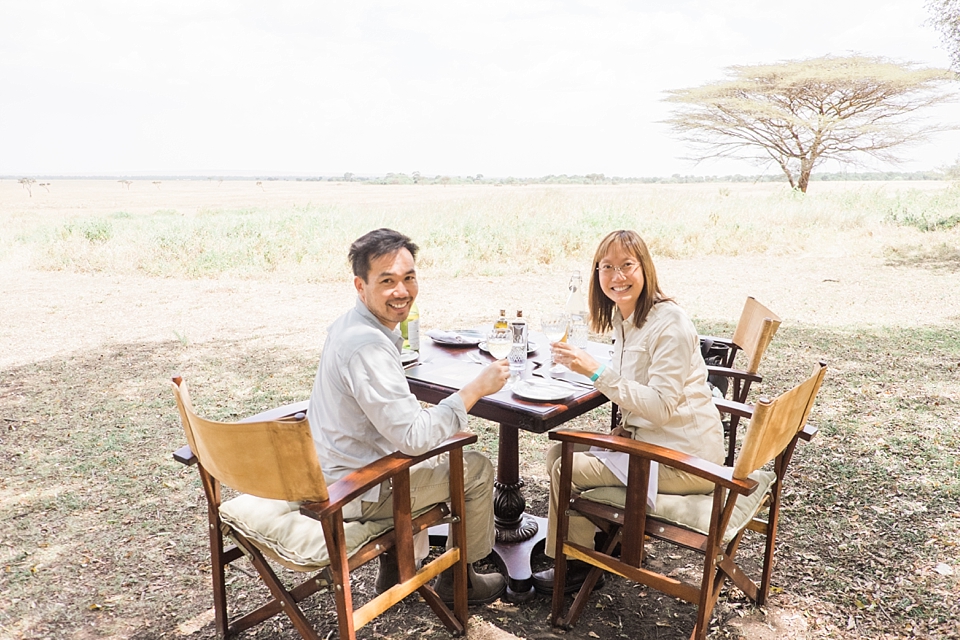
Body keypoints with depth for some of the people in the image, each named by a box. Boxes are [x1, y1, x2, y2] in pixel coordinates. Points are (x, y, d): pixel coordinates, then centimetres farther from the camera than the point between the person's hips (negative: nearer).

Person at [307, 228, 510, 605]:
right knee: (477, 469, 3)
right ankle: (458, 580, 24)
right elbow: (414, 438, -29)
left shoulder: (347, 325, 2)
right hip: (352, 494, -9)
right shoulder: (367, 346, -29)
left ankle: (397, 570, 39)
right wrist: (474, 390, -23)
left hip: (327, 475, 9)